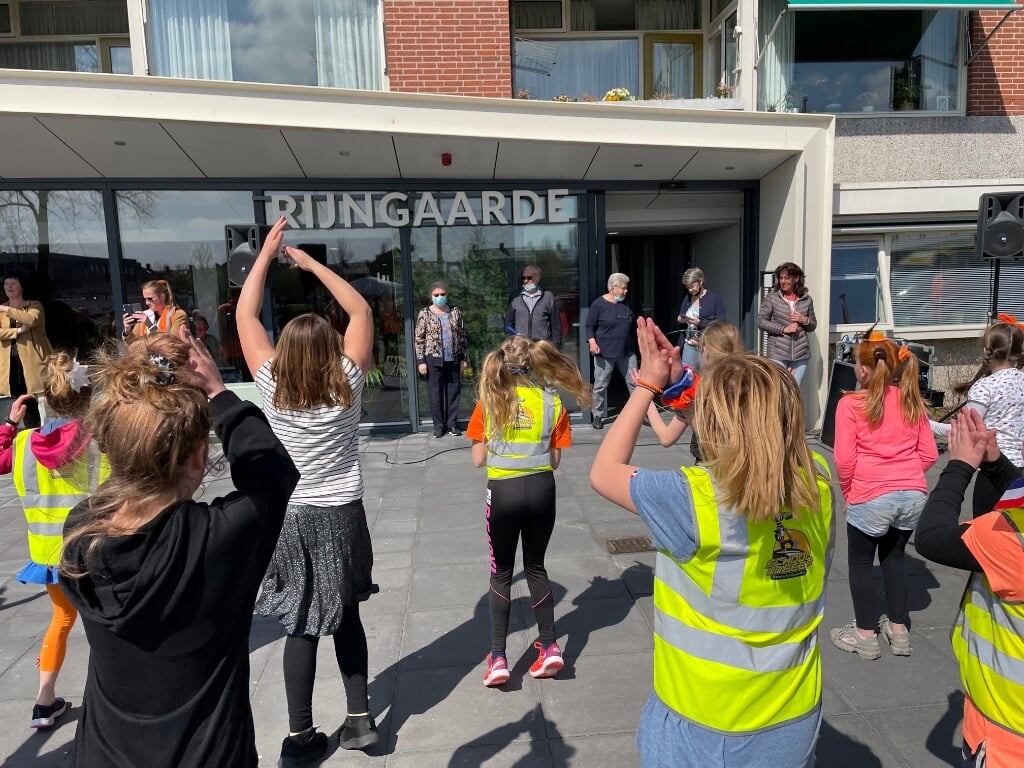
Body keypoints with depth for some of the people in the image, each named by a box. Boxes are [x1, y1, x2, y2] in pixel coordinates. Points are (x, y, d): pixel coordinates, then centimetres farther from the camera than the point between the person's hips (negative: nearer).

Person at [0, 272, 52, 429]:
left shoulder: (34, 305, 5)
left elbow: (32, 320, -18)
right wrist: (18, 330, -14)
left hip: (32, 358, -4)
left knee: (41, 400, -9)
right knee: (22, 402, 5)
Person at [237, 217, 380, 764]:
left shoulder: (272, 388, -9)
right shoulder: (346, 386, -9)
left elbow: (244, 315, 1)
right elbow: (361, 311, 0)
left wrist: (266, 253, 6)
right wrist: (312, 263, 3)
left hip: (289, 519, 0)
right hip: (341, 516, 1)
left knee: (301, 625, 9)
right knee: (346, 615, 16)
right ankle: (360, 718, 23)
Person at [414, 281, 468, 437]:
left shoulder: (456, 312, 6)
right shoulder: (425, 313, -2)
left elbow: (462, 336, 10)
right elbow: (419, 339, -2)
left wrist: (463, 358, 6)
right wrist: (421, 361, -7)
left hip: (453, 359, 3)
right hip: (434, 360, -2)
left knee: (454, 392, 7)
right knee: (435, 393, 3)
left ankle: (452, 424, 19)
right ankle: (438, 425, 15)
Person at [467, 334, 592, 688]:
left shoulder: (489, 402, -3)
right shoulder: (552, 401, -1)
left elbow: (478, 459, -1)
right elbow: (555, 460, 2)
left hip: (503, 491, -1)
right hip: (541, 489, 2)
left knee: (501, 574, 13)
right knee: (536, 568, 20)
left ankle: (498, 658, 13)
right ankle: (549, 646, 20)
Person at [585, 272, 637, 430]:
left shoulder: (625, 304, 12)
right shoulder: (599, 304, -6)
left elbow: (634, 323, 25)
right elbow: (590, 326, -6)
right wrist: (592, 341, -19)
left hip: (627, 352, 5)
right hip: (605, 353, -5)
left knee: (634, 382, 4)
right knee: (600, 385, 1)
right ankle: (598, 416, 14)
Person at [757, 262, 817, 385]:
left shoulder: (806, 299, 9)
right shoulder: (771, 298, 1)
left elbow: (813, 326, 18)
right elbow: (761, 322, -3)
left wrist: (805, 320, -5)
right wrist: (783, 329, -12)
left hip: (800, 354, 3)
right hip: (778, 353, -3)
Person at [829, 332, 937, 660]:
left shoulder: (851, 404, -9)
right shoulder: (912, 401, 6)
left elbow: (844, 459, -11)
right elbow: (929, 454, 7)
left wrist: (848, 491, 3)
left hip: (871, 497, -5)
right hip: (914, 494, 5)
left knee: (861, 561, 13)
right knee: (894, 556, 23)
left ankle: (866, 634, 21)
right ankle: (899, 629, 31)